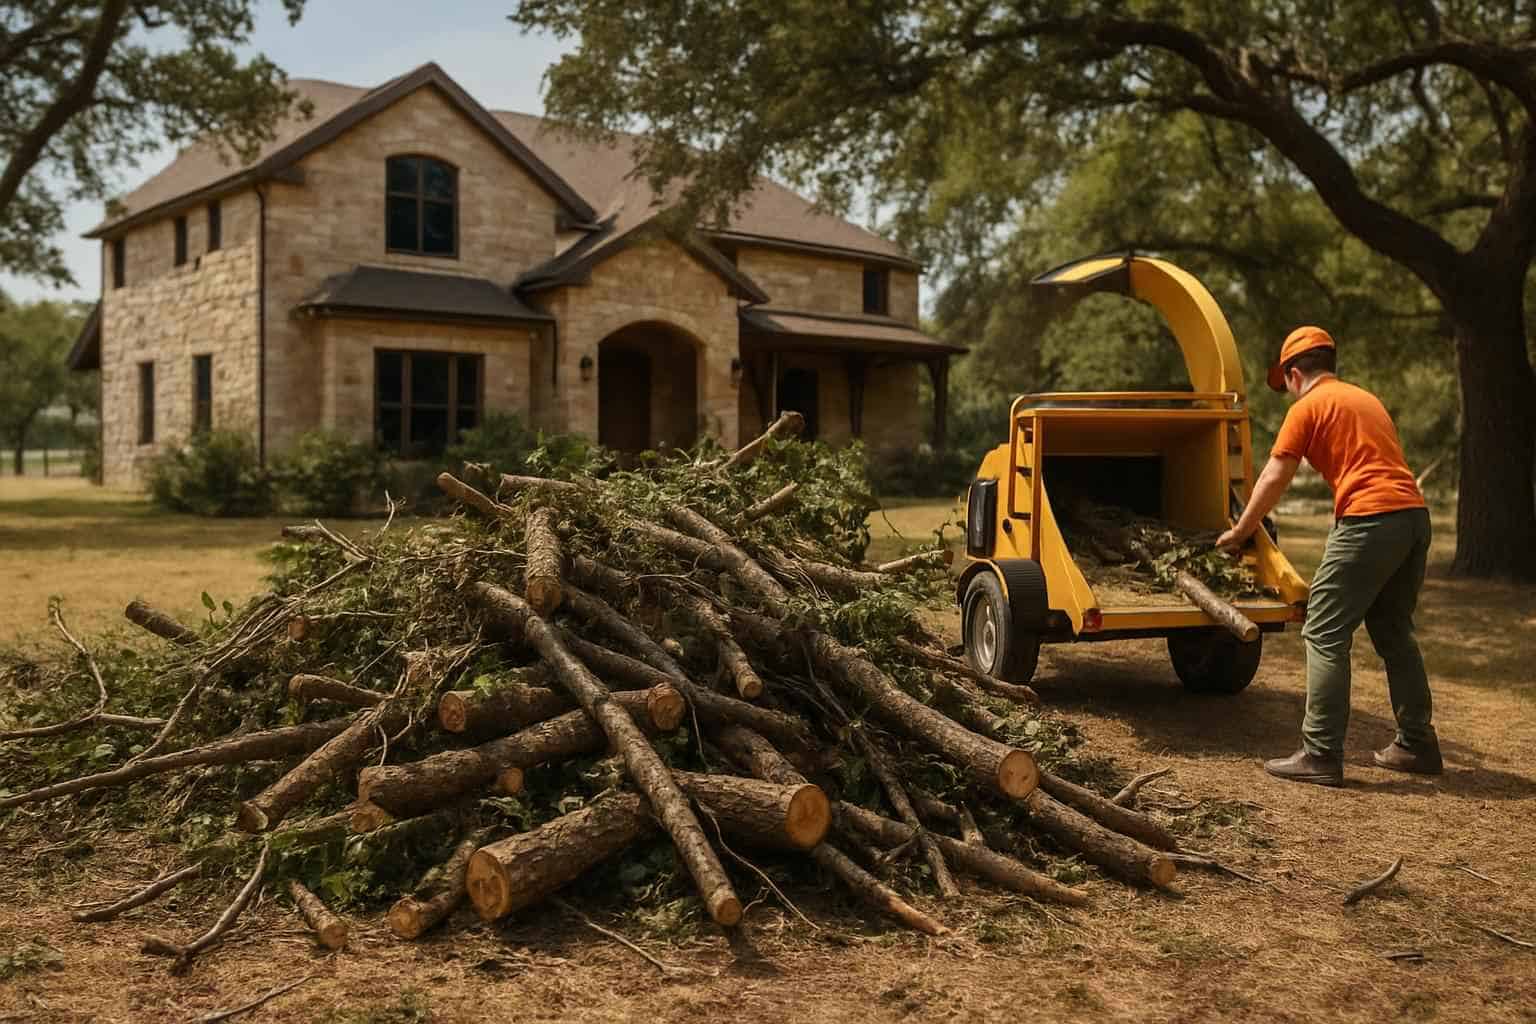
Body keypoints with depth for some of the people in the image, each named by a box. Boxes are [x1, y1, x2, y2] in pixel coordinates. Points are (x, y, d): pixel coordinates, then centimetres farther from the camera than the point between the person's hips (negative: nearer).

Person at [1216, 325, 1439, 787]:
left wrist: (1238, 532, 15)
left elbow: (1272, 480, 2)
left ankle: (1321, 755, -7)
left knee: (1325, 635, -4)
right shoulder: (1365, 399, 25)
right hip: (1414, 514, 8)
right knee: (1393, 632, 20)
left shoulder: (1308, 406, 2)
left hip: (1369, 519, -8)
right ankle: (1417, 744, 25)